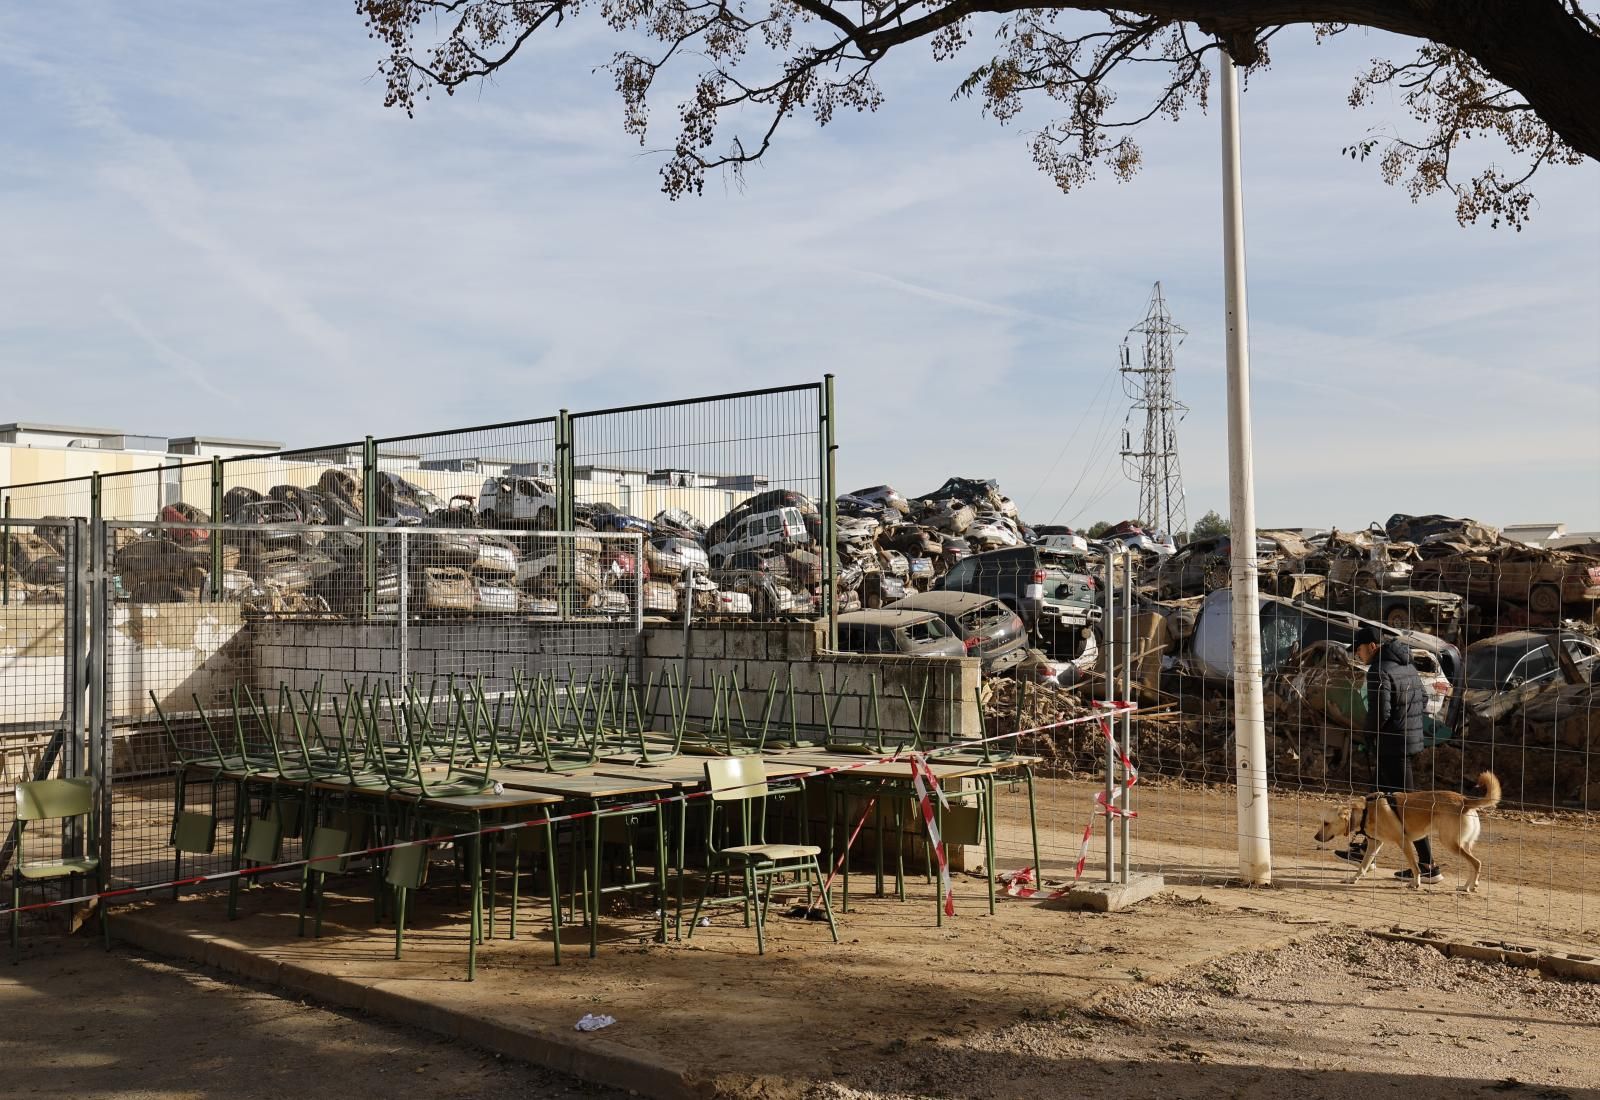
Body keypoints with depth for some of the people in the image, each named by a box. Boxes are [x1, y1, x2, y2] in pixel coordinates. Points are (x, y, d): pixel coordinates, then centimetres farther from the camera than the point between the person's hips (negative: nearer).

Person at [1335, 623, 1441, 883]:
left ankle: (1428, 865, -1)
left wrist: (1370, 735, -7)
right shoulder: (1408, 667, 12)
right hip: (1412, 739, 10)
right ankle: (1364, 850, 33)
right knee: (1381, 794, 20)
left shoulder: (1379, 671, -18)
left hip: (1392, 745, -10)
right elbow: (1423, 703, 17)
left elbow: (1380, 711, -24)